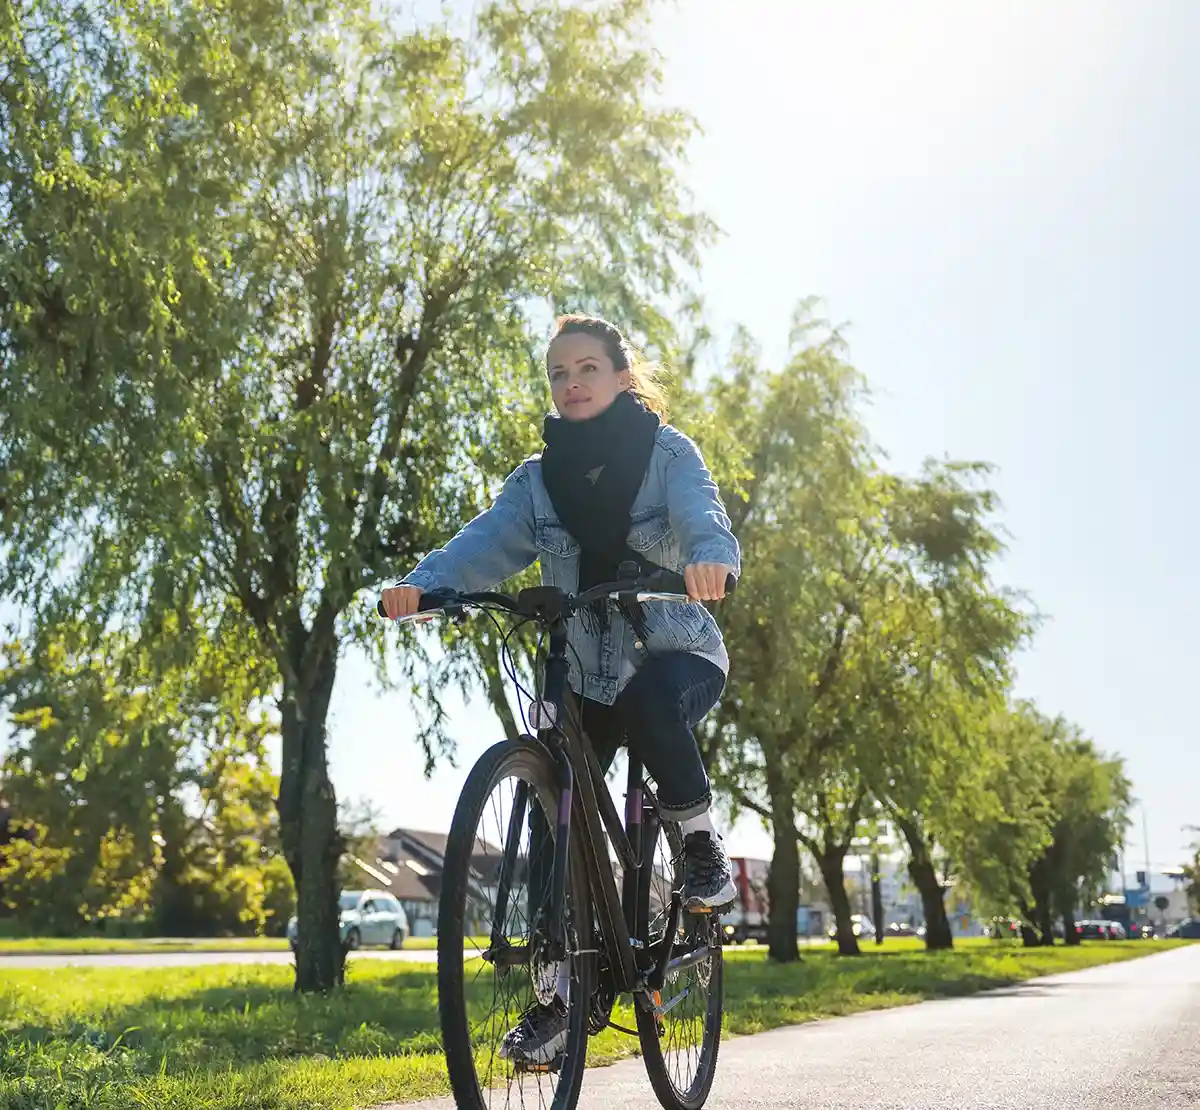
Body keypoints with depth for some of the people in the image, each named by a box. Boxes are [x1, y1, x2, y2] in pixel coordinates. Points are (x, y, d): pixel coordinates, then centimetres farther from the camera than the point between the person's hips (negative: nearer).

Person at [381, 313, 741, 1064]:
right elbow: (488, 543, -13)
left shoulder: (667, 453, -6)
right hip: (585, 674, 4)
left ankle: (705, 846, -13)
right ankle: (561, 996, 7)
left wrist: (711, 556, -50)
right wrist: (422, 583, -35)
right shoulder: (538, 479, 2)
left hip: (680, 654, -3)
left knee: (649, 698, -38)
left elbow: (702, 514, -25)